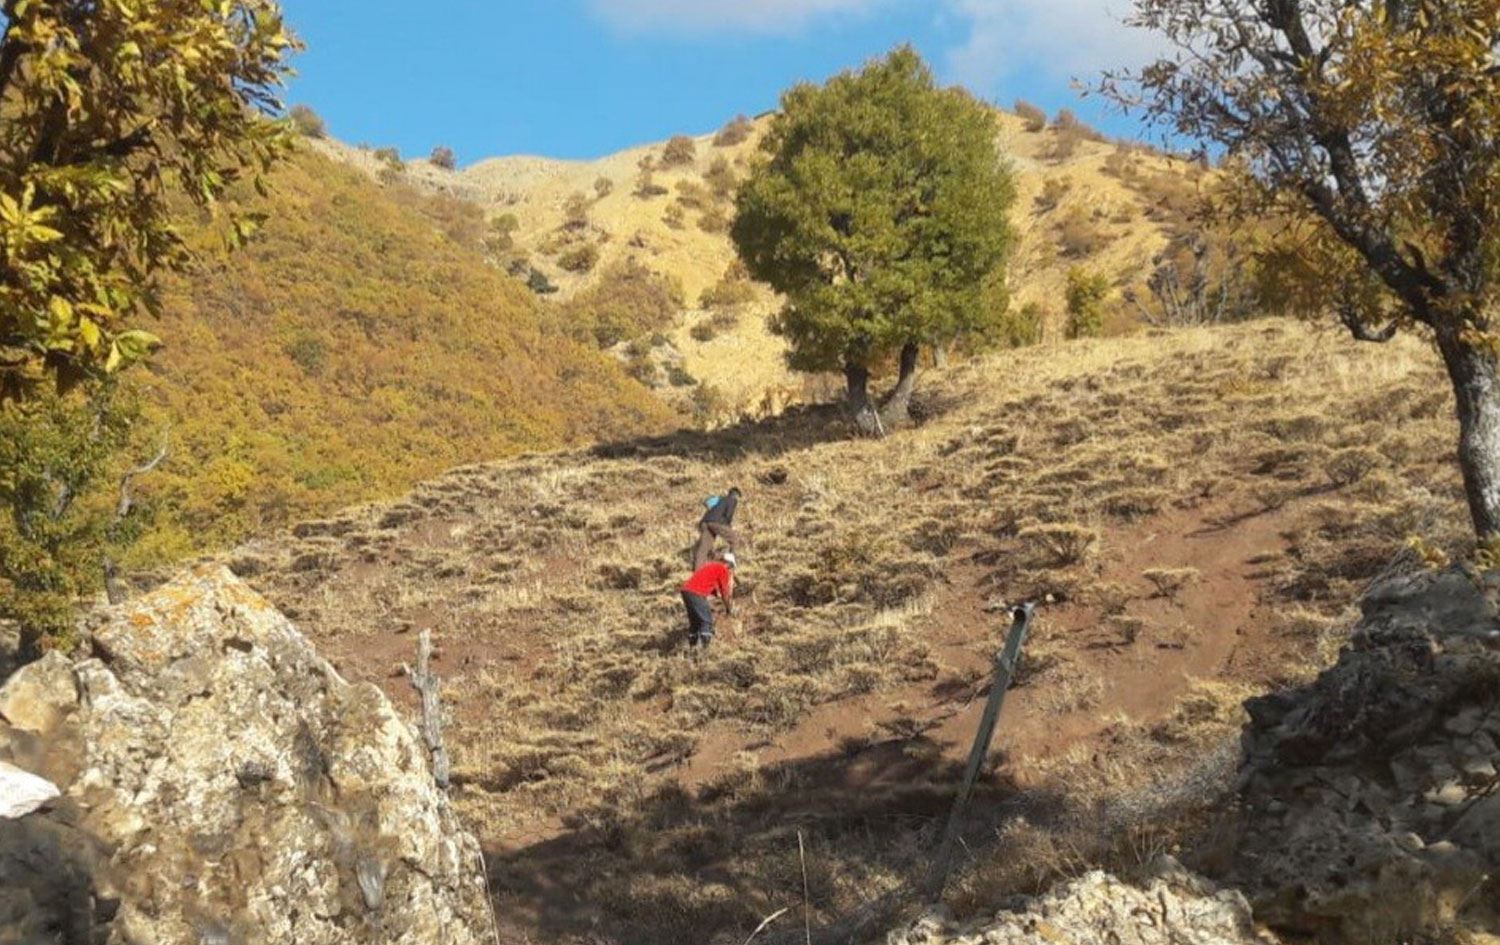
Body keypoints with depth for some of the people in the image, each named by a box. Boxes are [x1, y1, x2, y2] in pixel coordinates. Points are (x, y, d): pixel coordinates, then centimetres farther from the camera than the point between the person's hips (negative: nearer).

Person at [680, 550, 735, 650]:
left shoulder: (712, 565, 25)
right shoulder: (723, 569, 0)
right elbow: (725, 592, 4)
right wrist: (728, 608, 16)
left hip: (686, 590, 9)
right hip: (696, 594, -9)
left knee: (695, 622, 19)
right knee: (707, 621, -1)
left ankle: (692, 647, 22)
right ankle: (703, 648, -7)